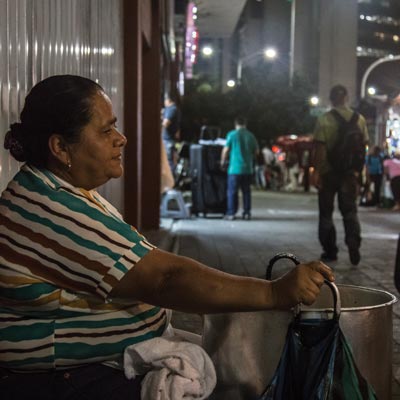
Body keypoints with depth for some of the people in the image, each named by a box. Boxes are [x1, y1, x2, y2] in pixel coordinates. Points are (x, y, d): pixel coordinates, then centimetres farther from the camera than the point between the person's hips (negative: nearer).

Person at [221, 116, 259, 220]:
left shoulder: (232, 134, -6)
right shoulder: (251, 136, 4)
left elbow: (226, 150, -6)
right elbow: (256, 151, 10)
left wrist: (223, 161, 11)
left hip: (235, 168, -3)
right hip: (248, 169, 4)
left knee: (232, 192, 2)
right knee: (246, 191, 11)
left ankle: (231, 213, 1)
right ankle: (247, 213, 12)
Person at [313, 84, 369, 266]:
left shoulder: (324, 120, -10)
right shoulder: (359, 120, 1)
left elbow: (320, 148, -14)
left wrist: (316, 171, -10)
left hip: (328, 171, -2)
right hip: (350, 171, 2)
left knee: (326, 212, 10)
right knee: (350, 211, 11)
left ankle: (330, 252, 13)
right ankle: (354, 248, -6)